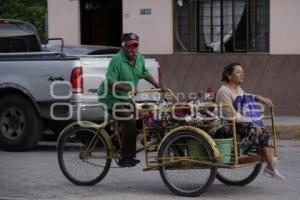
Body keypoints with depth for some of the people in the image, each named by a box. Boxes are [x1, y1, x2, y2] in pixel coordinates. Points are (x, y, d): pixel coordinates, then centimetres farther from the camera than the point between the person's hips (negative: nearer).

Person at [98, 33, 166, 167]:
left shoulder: (139, 58, 4)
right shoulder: (117, 60, -21)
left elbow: (145, 74, 21)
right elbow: (111, 82, -27)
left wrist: (158, 86, 15)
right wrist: (127, 88, -36)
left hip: (126, 99, 9)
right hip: (112, 98, -9)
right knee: (130, 121, -25)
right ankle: (125, 158, -20)